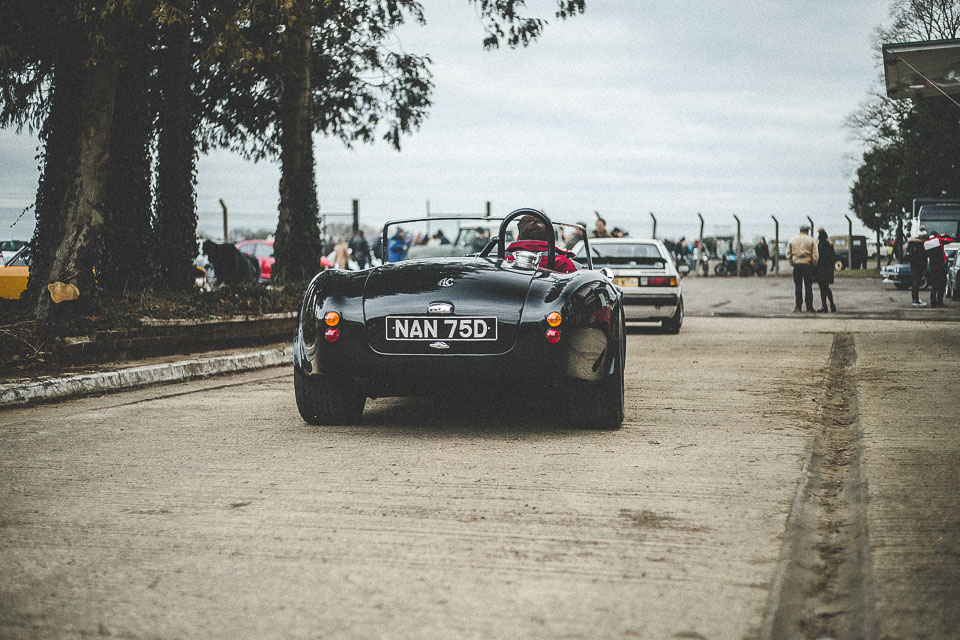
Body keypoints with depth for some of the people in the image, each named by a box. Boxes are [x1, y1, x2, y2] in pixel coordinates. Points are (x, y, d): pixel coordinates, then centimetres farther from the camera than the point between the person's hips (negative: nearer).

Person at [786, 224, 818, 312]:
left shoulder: (792, 240, 6)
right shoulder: (810, 240, -1)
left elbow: (788, 255, 5)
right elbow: (815, 255, -5)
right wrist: (814, 264, 7)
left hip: (796, 264, 2)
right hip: (807, 264, -2)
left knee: (797, 286, 5)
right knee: (808, 286, 3)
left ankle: (798, 307, 3)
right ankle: (809, 307, 4)